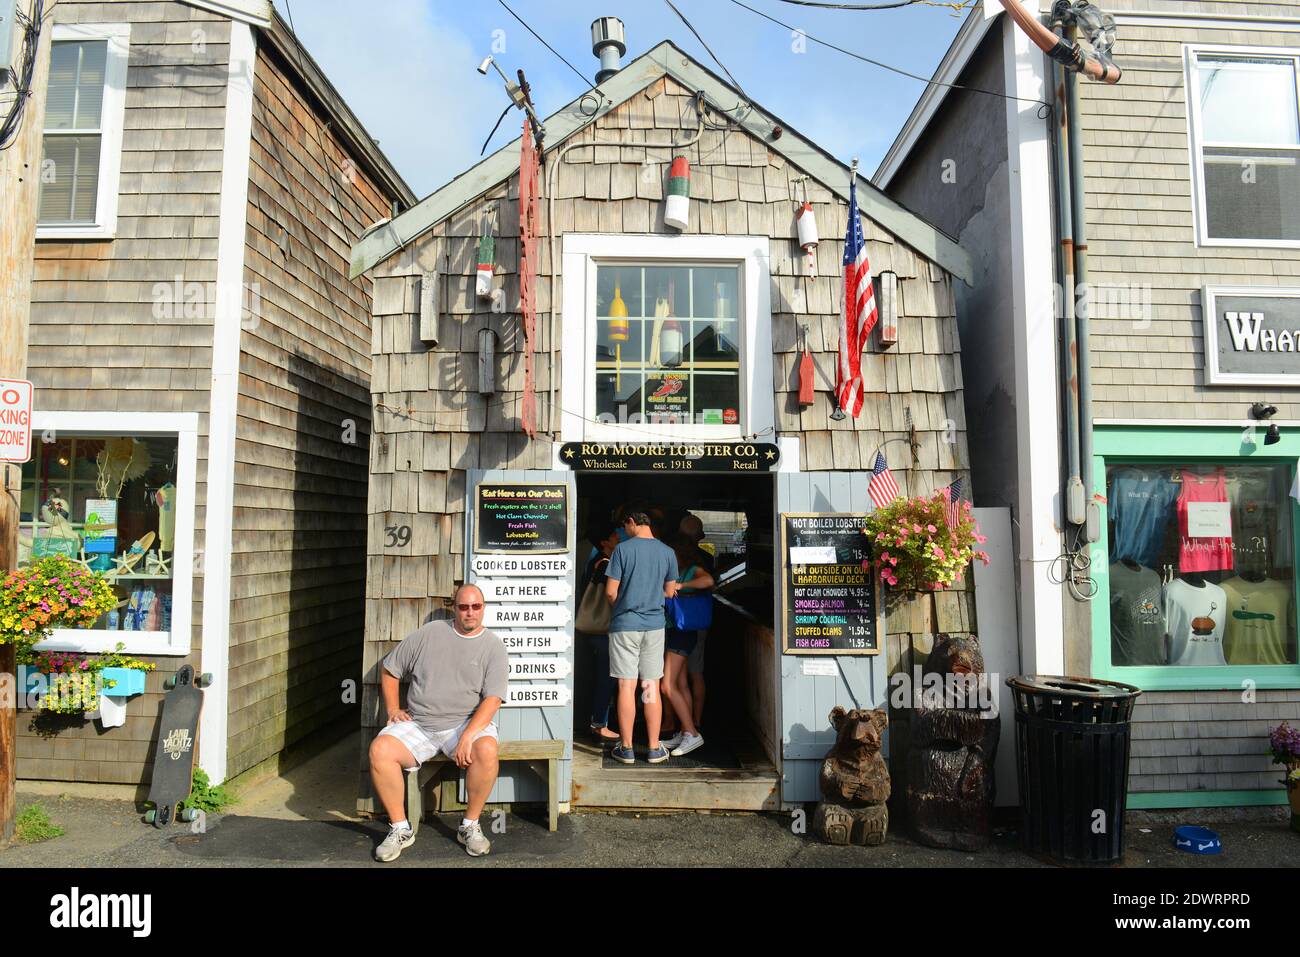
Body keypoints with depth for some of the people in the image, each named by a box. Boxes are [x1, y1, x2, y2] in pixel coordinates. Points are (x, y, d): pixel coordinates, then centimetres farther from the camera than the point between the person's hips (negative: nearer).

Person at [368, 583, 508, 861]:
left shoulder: (493, 647, 0)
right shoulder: (428, 633, 6)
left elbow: (492, 699, -10)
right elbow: (389, 671, 16)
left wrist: (468, 736, -24)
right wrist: (392, 708, 4)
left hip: (467, 723, -2)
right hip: (417, 724, 2)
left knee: (487, 750, -33)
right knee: (379, 750, -24)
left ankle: (470, 825, -9)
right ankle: (400, 829, -6)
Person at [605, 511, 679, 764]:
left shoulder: (623, 548, -9)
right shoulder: (667, 552, 3)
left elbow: (610, 592, -9)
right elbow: (669, 592, 10)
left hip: (625, 625, -3)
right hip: (655, 625, 3)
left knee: (626, 687, 2)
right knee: (652, 688, 8)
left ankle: (626, 748, 9)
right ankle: (655, 749, 13)